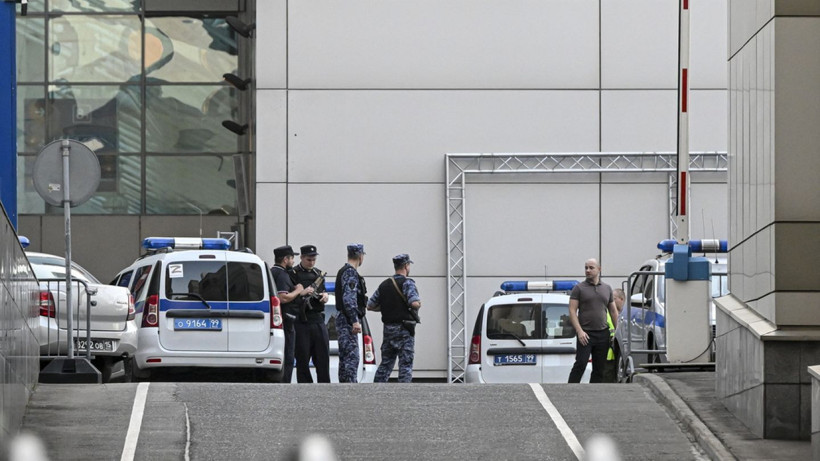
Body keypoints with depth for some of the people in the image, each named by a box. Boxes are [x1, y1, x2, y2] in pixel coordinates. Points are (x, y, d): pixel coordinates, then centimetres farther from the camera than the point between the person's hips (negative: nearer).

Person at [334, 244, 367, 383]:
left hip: (343, 320, 11)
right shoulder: (350, 273, -13)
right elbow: (348, 299, -22)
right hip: (347, 321, -11)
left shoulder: (344, 271, 19)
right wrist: (355, 321, -25)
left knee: (345, 358, 12)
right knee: (352, 357, -13)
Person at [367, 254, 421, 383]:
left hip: (388, 328, 6)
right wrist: (419, 303, 0)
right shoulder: (407, 283, -8)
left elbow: (370, 306, 12)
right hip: (404, 329, -6)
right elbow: (414, 303, -22)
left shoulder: (384, 285, 12)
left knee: (385, 363, 12)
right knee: (406, 364, -5)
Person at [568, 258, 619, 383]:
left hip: (602, 334, 4)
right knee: (580, 365, -13)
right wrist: (579, 331, -15)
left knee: (599, 369, 5)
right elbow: (572, 311, -4)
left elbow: (613, 312, 19)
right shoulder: (579, 288, 2)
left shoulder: (607, 289, 15)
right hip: (585, 334, -4)